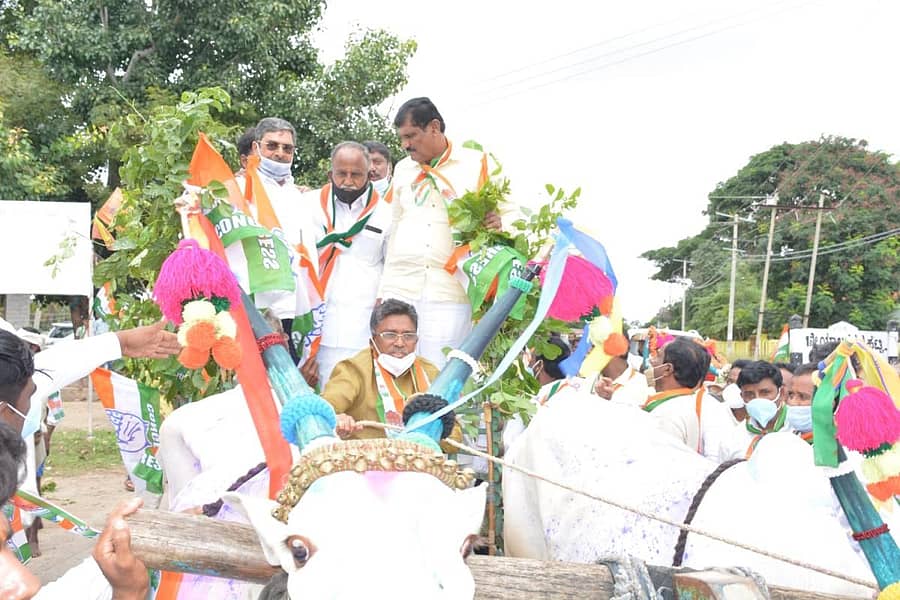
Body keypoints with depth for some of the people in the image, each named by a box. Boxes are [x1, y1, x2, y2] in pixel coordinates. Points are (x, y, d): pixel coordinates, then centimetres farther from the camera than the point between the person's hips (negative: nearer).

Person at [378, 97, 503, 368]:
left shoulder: (478, 164, 4)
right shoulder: (402, 169, 18)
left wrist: (499, 224, -16)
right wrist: (382, 290, 15)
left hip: (450, 292, -3)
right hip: (399, 289, 4)